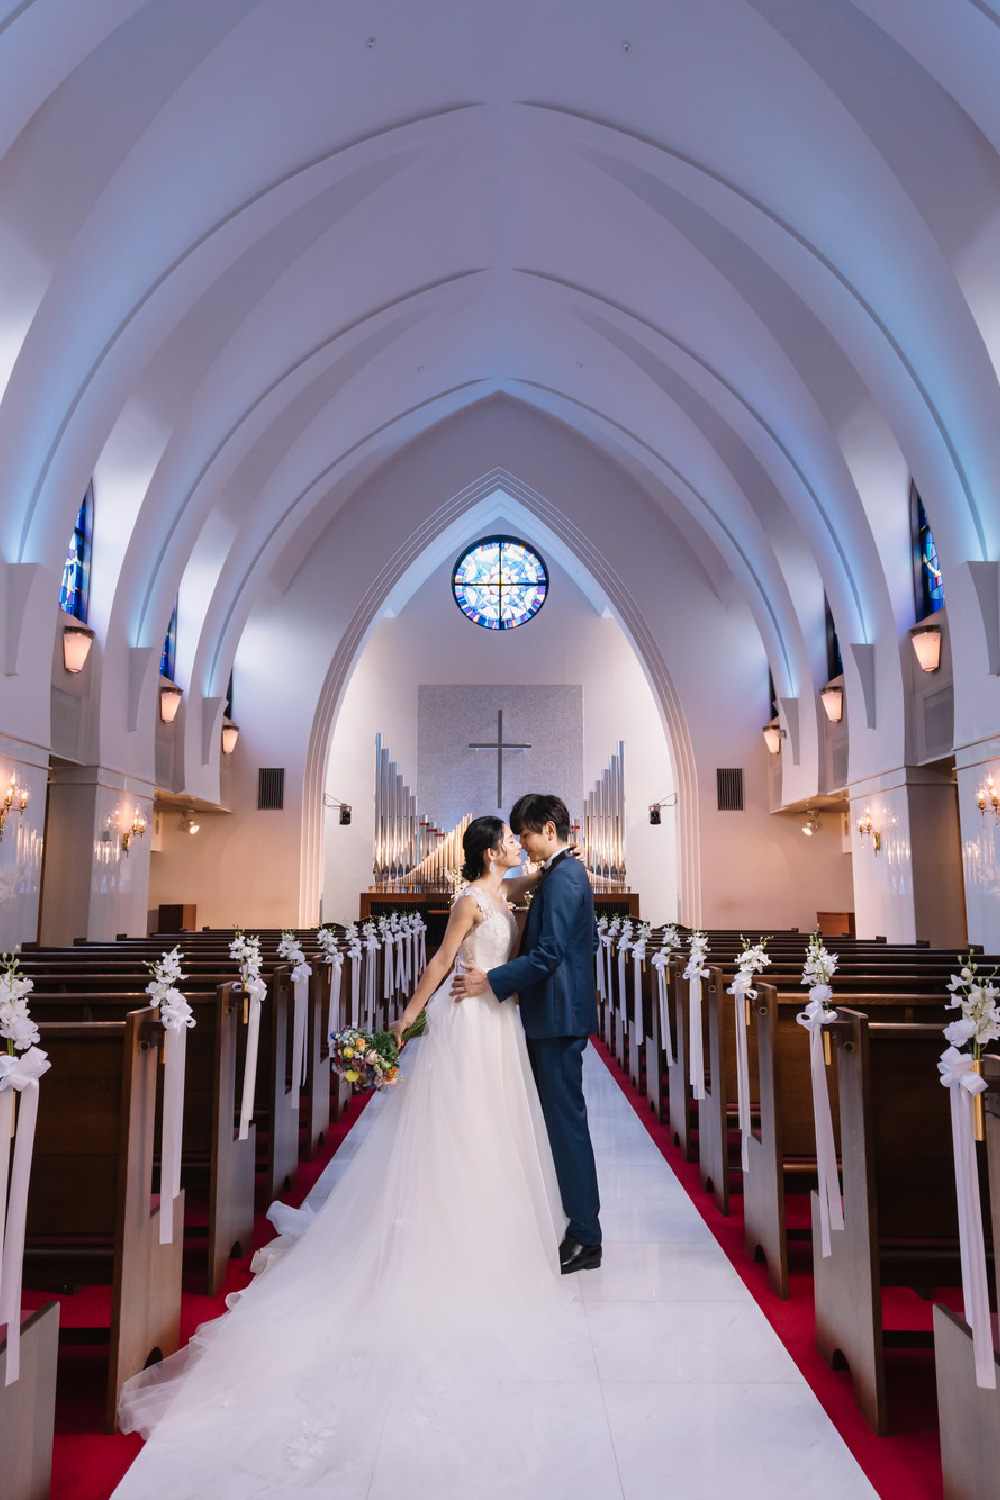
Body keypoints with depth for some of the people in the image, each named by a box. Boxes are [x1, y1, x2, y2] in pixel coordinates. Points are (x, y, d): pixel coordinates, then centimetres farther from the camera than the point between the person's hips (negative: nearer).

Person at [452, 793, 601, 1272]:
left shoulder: (560, 878, -18)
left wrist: (491, 982, -19)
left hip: (557, 1017, -10)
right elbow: (589, 939, 22)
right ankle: (572, 1220, 28)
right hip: (559, 1013, 10)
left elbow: (547, 954, -24)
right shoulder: (571, 872, 14)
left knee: (566, 1119, -2)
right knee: (559, 1118, 16)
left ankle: (584, 1239, 9)